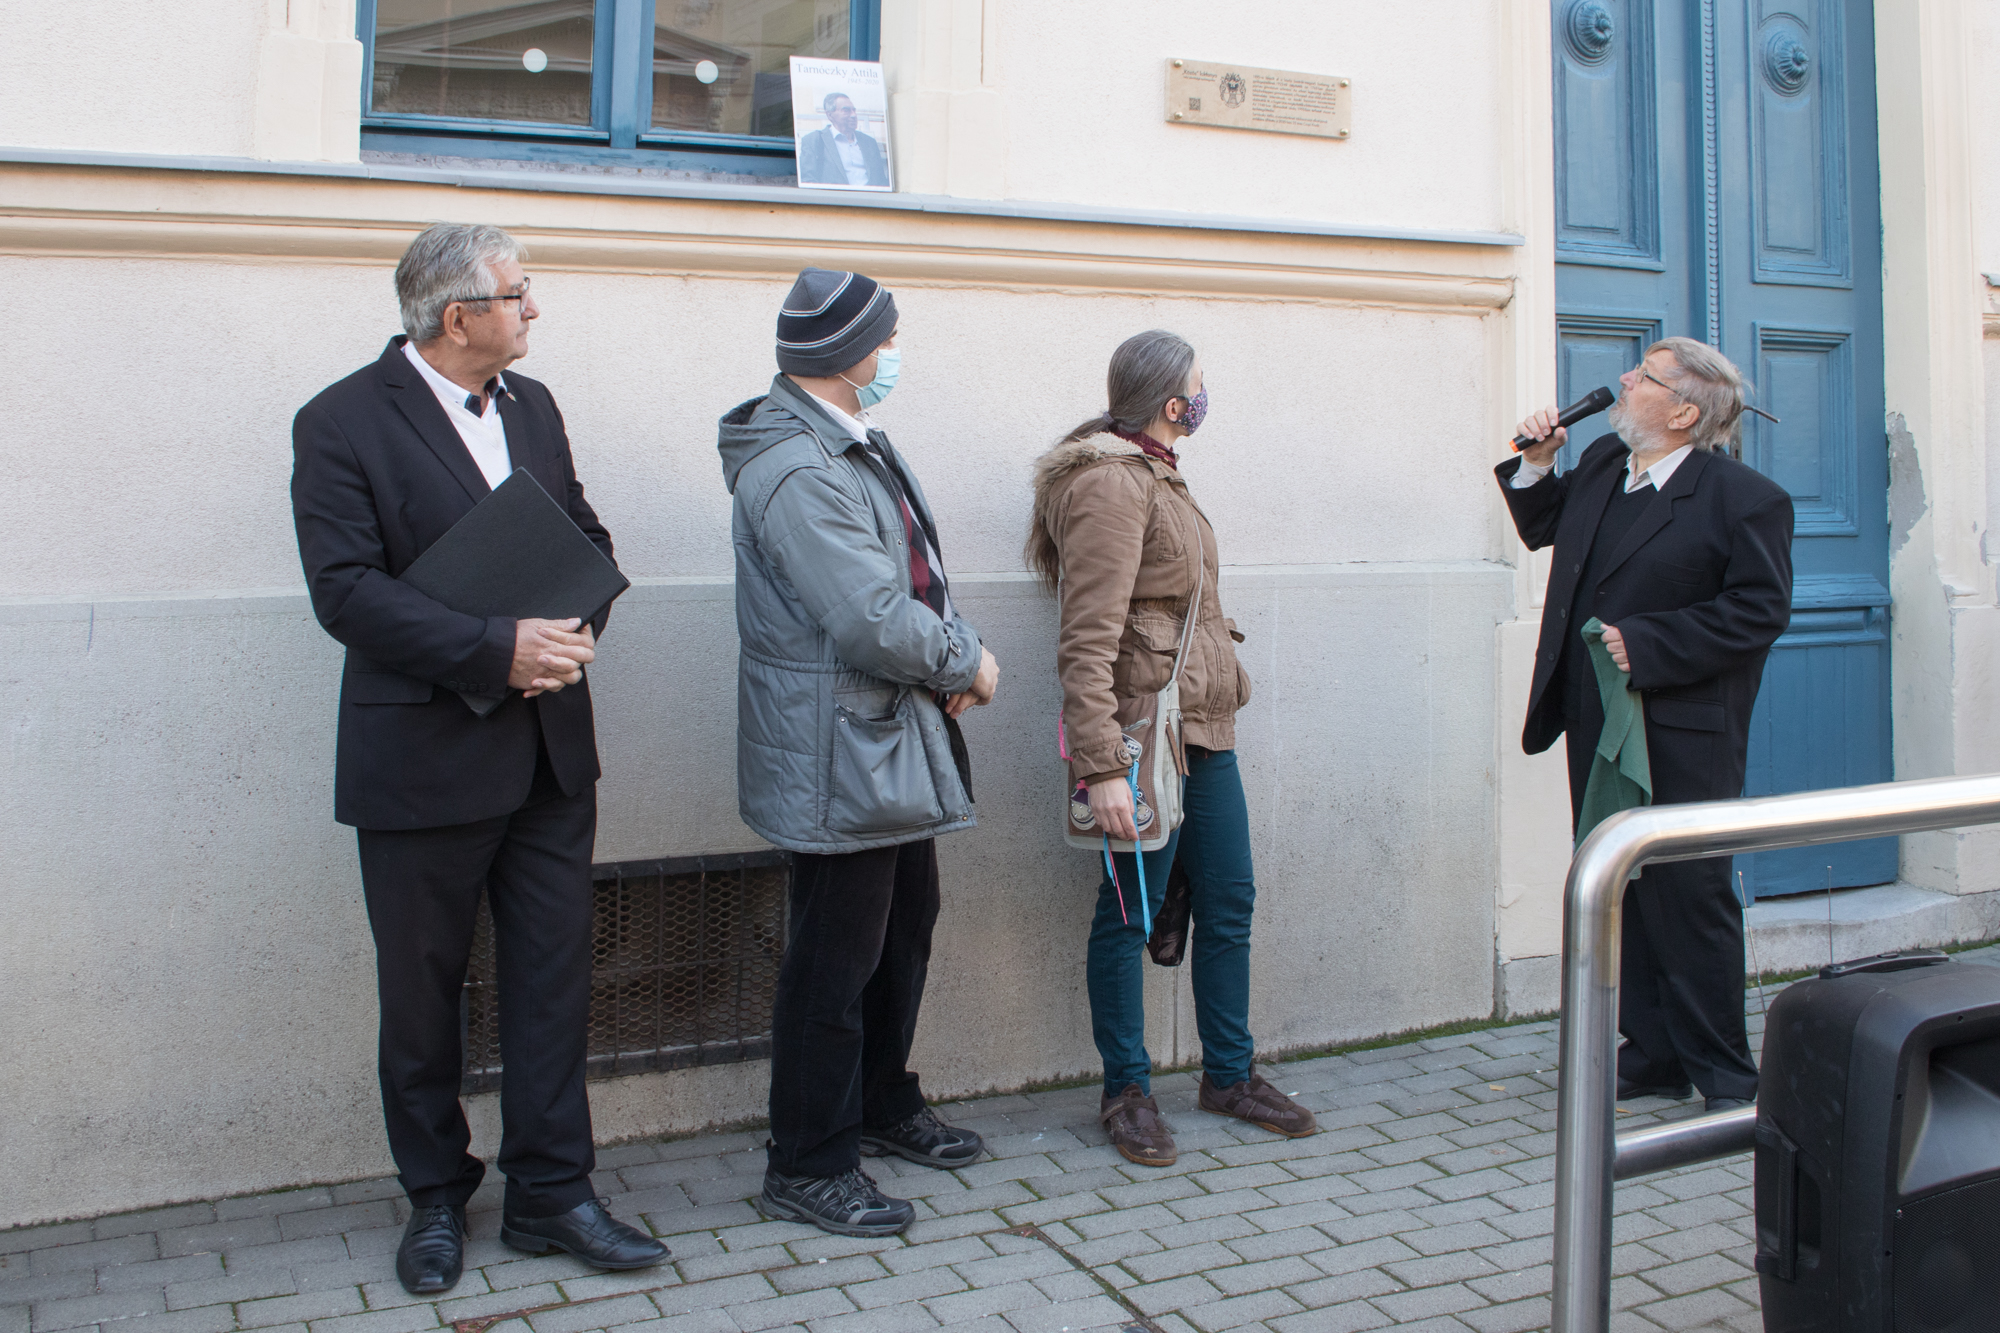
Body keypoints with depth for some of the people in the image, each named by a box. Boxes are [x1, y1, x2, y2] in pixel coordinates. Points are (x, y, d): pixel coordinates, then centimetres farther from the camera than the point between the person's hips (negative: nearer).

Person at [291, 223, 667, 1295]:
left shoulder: (531, 405, 11)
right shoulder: (343, 424, -9)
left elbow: (587, 540, 15)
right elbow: (345, 592, -17)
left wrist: (575, 630, -6)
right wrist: (498, 650, -23)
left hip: (549, 753, 5)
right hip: (423, 759, -5)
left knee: (553, 976, 7)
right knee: (422, 992, 10)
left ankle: (551, 1194, 20)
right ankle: (436, 1200, 28)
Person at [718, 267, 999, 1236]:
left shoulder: (858, 446, 11)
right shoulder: (797, 471, -23)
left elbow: (916, 574, 15)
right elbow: (876, 621, -28)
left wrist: (956, 652, -3)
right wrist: (968, 664, -12)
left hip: (894, 743, 11)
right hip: (839, 759, -11)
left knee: (905, 929, 22)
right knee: (835, 963, 0)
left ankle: (884, 1107, 40)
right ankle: (808, 1168, 15)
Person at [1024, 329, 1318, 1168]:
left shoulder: (1156, 478, 17)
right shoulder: (1109, 485, -15)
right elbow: (1088, 641, -22)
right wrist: (1100, 767, -27)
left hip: (1205, 731, 10)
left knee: (1228, 904, 14)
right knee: (1130, 913, 3)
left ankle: (1229, 1075, 28)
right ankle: (1127, 1091, 16)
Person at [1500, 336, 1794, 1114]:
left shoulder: (1745, 499, -10)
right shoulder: (1601, 467, 11)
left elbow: (1758, 610, -15)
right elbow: (1543, 528, 27)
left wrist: (1646, 644, -19)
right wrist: (1536, 465, 9)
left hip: (1682, 737, -7)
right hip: (1598, 728, 7)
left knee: (1691, 897, -1)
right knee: (1616, 891, 11)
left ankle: (1722, 1072, 13)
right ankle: (1652, 1056, 23)